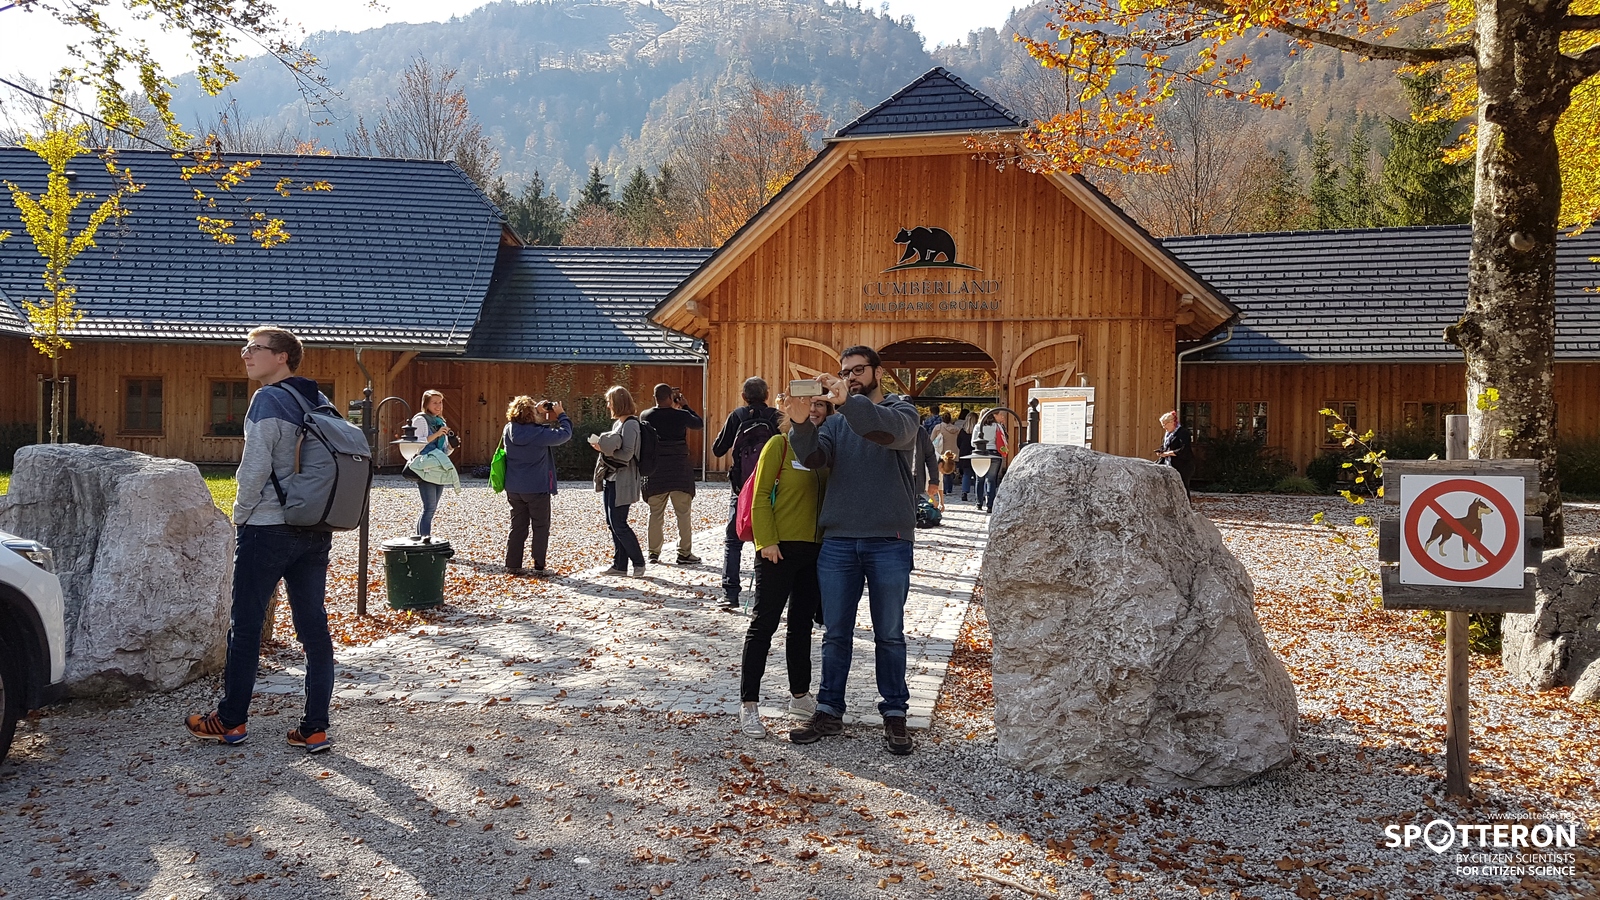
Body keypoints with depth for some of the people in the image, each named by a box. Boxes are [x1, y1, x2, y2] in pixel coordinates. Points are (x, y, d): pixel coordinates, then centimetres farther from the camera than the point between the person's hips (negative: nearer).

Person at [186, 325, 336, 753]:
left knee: (245, 625, 7)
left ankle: (230, 721, 19)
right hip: (316, 532, 6)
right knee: (314, 627, 6)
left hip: (267, 529, -6)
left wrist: (240, 516, -2)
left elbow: (256, 467, -15)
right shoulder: (320, 402, 10)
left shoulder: (268, 400, -10)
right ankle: (315, 728, 8)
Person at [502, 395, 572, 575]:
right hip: (537, 489, -6)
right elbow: (565, 434, -14)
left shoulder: (509, 430, -3)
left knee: (518, 526, 15)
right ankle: (539, 566, 8)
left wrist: (538, 413, 10)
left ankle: (513, 564, 16)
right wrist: (561, 415, -2)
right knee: (541, 527, 7)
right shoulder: (538, 434, -21)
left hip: (514, 489, 6)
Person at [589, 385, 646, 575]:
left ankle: (638, 562, 3)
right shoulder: (618, 423, 16)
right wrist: (602, 445, 5)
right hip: (611, 480, 10)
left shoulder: (630, 424, -13)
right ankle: (619, 565, 16)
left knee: (618, 524, -8)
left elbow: (627, 454, -20)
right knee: (612, 524, 10)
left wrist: (605, 449, -16)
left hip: (622, 483, -10)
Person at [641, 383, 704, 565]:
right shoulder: (681, 415, -8)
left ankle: (654, 552, 12)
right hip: (679, 470, -2)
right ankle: (684, 553, 5)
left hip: (655, 471, 2)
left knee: (656, 513, 10)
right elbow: (700, 423, 9)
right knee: (683, 513, 5)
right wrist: (686, 406, 15)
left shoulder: (645, 416, -1)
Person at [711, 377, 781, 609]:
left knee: (733, 542, 8)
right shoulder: (776, 417, -2)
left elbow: (717, 450, 1)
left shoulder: (737, 416, -3)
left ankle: (730, 594, 0)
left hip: (741, 488, -1)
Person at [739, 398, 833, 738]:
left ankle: (800, 695, 29)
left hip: (816, 550, 6)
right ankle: (749, 704, 3)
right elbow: (761, 497, -9)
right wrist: (767, 541, -16)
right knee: (763, 624, -2)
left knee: (802, 623, 16)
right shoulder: (779, 445, -6)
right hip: (780, 548, -6)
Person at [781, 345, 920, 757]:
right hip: (838, 541, 3)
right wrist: (801, 424, -24)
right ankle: (829, 711, 18)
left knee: (889, 634, 6)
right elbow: (814, 457, -4)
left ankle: (894, 713, 15)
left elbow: (894, 431, -22)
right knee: (835, 633, 9)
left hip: (889, 541, -3)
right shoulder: (835, 420, 14)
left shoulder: (901, 410, 3)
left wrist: (848, 401, -35)